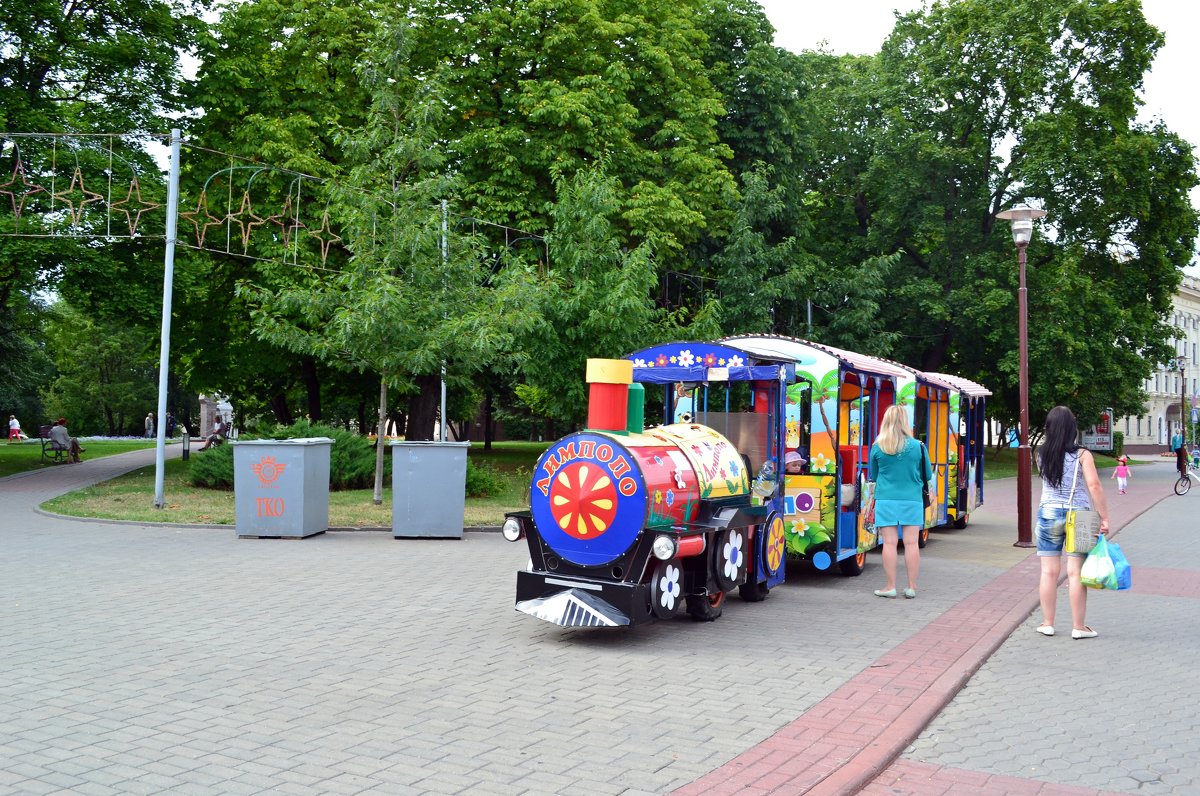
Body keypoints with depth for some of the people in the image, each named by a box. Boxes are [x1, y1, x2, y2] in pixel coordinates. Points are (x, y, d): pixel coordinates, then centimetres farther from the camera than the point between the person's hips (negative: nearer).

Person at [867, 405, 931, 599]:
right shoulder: (917, 446, -5)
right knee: (912, 543, 4)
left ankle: (890, 586, 4)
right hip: (911, 499, 0)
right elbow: (928, 474, 6)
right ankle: (911, 587, 8)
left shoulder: (877, 447, -3)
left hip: (886, 499, 0)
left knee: (889, 543, 1)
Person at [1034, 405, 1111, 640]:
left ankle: (1047, 623, 13)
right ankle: (1078, 627, 7)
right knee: (1076, 572, 1)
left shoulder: (1042, 455, 0)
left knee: (1049, 571, 7)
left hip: (1048, 515, 2)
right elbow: (1094, 486, -15)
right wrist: (1104, 517, -8)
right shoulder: (1082, 455, -9)